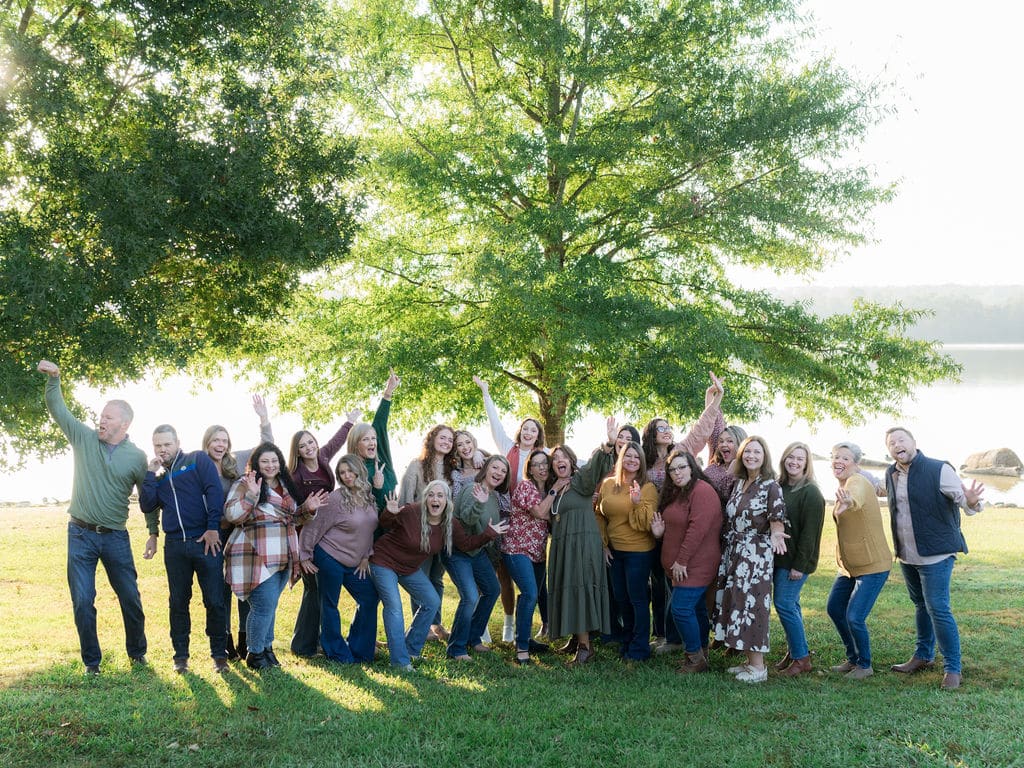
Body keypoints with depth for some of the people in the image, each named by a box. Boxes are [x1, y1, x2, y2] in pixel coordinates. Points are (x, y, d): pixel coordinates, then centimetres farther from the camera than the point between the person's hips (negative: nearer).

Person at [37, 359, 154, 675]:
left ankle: (137, 653, 26)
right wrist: (53, 378, -18)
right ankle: (91, 661, 14)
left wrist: (153, 531, 8)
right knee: (82, 601, 1)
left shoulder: (136, 456, -2)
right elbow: (57, 409, -2)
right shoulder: (84, 438, 0)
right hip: (81, 535, 0)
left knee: (130, 598, 7)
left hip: (115, 537, 0)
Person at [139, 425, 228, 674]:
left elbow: (214, 491, -7)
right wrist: (150, 474, -3)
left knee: (214, 601, -2)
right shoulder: (157, 476, 17)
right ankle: (181, 655, 19)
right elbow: (147, 506, 3)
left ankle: (219, 653, 9)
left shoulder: (198, 460, 3)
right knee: (178, 602, 9)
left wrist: (213, 528, -15)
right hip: (175, 544, 4)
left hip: (206, 541, -4)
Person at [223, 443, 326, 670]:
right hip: (258, 557, -7)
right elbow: (231, 514, -18)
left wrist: (307, 509, 6)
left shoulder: (285, 486, 15)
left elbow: (293, 518, 25)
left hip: (282, 557, 7)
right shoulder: (244, 484, -7)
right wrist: (251, 495, -30)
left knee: (270, 605, 16)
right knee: (264, 604, -9)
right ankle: (255, 653, 7)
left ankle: (267, 647, 29)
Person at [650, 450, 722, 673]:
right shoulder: (675, 493, 15)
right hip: (681, 565, 10)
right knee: (696, 608, 14)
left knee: (681, 609, -12)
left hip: (695, 566, -10)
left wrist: (682, 561, -22)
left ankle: (695, 658, -2)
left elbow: (697, 529, -24)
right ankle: (701, 654, 21)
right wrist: (660, 531, 3)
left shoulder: (702, 491, -17)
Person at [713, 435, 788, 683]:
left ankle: (758, 667, 2)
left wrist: (775, 535, -40)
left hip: (756, 556, -7)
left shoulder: (771, 486, -9)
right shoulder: (739, 483, 12)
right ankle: (749, 661, 19)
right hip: (734, 555, 7)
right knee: (736, 605, 9)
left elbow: (777, 517, -19)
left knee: (751, 605, -6)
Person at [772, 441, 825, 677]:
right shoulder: (779, 487, 10)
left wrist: (799, 565, -17)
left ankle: (801, 658, 1)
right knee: (790, 604, 12)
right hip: (778, 557, 7)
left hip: (796, 560, -7)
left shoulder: (811, 493, -12)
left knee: (784, 604, -9)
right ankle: (793, 652, 21)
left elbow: (810, 533, -15)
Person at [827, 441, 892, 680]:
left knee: (854, 618, -12)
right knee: (835, 609, 14)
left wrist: (849, 502, -68)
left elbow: (856, 495, -46)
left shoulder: (858, 482, -22)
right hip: (849, 566, 10)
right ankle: (853, 658, 33)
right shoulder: (843, 486, 7)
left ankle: (865, 665, 11)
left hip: (872, 565, -9)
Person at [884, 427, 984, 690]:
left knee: (938, 609, -9)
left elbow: (963, 498, -21)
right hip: (907, 556, 7)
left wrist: (972, 502, -44)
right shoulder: (891, 475, 6)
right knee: (921, 606, 20)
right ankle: (923, 655, 35)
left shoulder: (939, 470, -14)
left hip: (936, 554, -7)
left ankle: (953, 669, 0)